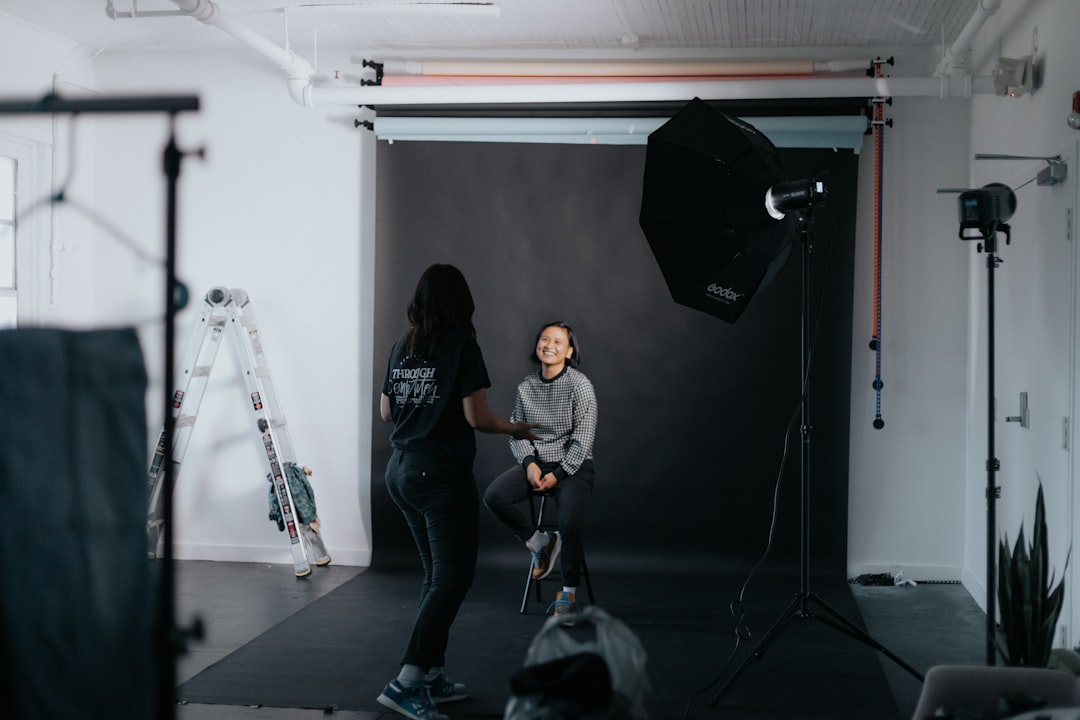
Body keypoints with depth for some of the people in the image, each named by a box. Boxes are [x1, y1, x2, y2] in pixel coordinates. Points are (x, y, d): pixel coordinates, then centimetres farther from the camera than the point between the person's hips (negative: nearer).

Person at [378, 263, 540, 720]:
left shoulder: (402, 347, 9)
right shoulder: (461, 343, -9)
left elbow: (387, 412, 16)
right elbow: (476, 417, -13)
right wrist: (514, 429, 5)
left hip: (401, 471, 7)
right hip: (442, 473, -7)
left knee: (436, 575, 16)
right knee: (453, 577, -3)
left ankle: (431, 677, 19)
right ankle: (406, 683, -11)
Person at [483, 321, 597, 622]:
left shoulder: (580, 385, -9)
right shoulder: (527, 385, 5)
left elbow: (583, 439, -12)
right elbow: (516, 431, 7)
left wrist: (558, 474, -16)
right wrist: (529, 463, -11)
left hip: (572, 466, -4)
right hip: (535, 463, 5)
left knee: (571, 524, -28)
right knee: (493, 496, -21)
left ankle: (568, 594, -5)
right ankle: (540, 543, 2)